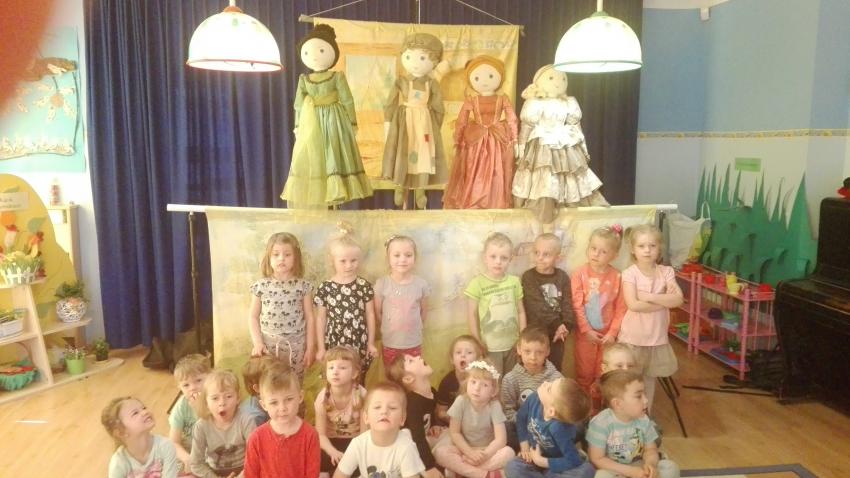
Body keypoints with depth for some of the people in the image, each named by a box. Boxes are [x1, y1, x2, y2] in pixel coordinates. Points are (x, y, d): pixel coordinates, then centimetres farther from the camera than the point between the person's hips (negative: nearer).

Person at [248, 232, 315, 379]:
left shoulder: (303, 286, -3)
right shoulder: (261, 286, -3)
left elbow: (310, 319, 0)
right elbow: (253, 317, 2)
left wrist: (310, 347, -1)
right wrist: (257, 343, -7)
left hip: (295, 347, 0)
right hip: (268, 345, 0)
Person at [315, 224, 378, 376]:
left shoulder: (365, 286, -3)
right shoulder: (326, 288, -6)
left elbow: (370, 314, 5)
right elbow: (321, 318, 1)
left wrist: (371, 343, 6)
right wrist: (321, 347, 2)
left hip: (360, 344, 1)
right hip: (334, 344, -1)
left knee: (358, 383, 11)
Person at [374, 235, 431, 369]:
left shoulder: (421, 284, -11)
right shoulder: (382, 284, -14)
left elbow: (424, 310, 3)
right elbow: (377, 312, -3)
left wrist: (414, 327, 9)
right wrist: (389, 327, 4)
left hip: (413, 343, 0)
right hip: (389, 343, 0)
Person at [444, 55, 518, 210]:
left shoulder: (502, 99, -1)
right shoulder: (471, 100, -2)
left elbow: (512, 119, 1)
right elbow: (461, 121, 1)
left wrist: (514, 140, -3)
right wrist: (457, 141, 0)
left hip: (498, 142, 0)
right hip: (475, 141, 0)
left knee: (496, 175, 5)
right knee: (474, 175, 3)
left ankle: (496, 204, 17)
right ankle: (470, 204, 13)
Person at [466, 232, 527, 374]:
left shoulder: (514, 281, -2)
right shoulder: (477, 283, -12)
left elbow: (521, 311, 6)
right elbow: (472, 314, -7)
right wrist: (477, 343, -7)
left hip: (513, 344, 4)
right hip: (490, 346, -4)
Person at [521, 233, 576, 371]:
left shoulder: (563, 277, 0)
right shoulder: (528, 277, -10)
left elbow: (568, 304, -3)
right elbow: (536, 307, -17)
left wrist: (566, 325, -20)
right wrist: (556, 326, -21)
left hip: (557, 333, 3)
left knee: (555, 369, 15)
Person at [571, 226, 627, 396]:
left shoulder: (616, 276, -9)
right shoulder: (579, 274, -14)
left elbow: (621, 308, -5)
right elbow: (576, 305, -13)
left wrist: (613, 332, -9)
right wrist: (586, 330, -15)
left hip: (606, 334, 2)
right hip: (585, 333, -1)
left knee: (604, 375, 15)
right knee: (584, 374, 14)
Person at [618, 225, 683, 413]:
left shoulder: (666, 272, -2)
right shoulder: (629, 273, -13)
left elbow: (678, 300, -14)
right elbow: (633, 305, -25)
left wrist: (648, 296, -20)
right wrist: (664, 300, -18)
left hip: (657, 337, 3)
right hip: (633, 337, -3)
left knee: (650, 378, 18)